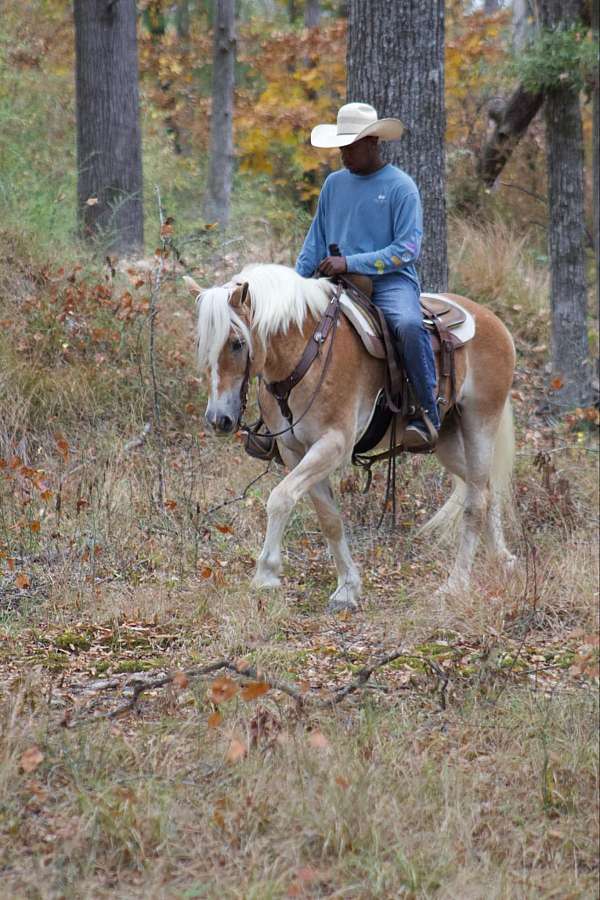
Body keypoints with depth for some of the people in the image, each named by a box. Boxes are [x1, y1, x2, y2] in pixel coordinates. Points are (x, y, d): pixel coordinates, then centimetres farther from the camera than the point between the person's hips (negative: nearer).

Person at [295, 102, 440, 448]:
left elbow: (407, 248, -11)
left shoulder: (401, 186, -3)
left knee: (409, 325, -36)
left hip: (391, 280, -6)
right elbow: (316, 242, 20)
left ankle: (428, 416, -28)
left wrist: (350, 262, -18)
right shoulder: (334, 183, 14)